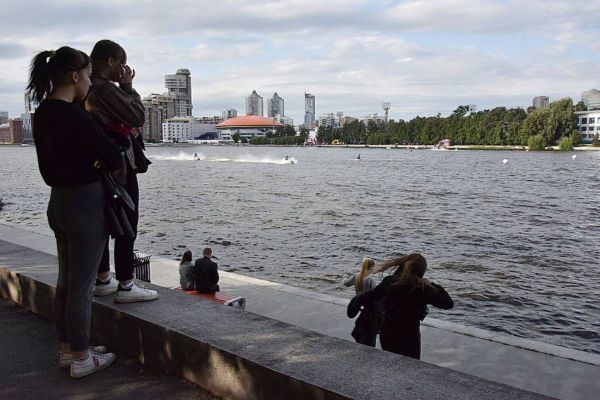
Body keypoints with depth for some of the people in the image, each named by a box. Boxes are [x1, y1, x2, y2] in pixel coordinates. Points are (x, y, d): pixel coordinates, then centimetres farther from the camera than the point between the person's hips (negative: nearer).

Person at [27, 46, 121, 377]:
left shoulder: (44, 112, 7)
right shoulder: (73, 115, -20)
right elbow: (112, 158, -16)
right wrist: (118, 153, 5)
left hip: (59, 200, 9)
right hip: (85, 204, -9)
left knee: (66, 280, 17)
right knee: (82, 285, 1)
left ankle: (67, 349, 30)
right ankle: (81, 359, 14)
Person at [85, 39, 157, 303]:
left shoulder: (87, 89, 12)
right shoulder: (105, 88, -17)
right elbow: (138, 116, -15)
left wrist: (123, 87, 10)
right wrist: (128, 86, -6)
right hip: (119, 165, -10)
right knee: (127, 225, -4)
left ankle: (103, 280, 25)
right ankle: (125, 286, 2)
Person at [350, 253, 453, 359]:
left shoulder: (389, 282, -7)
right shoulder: (423, 289, -15)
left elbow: (368, 298, -2)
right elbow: (449, 303, -8)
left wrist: (357, 300, 19)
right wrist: (432, 285, 1)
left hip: (386, 334, 4)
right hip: (409, 338, -3)